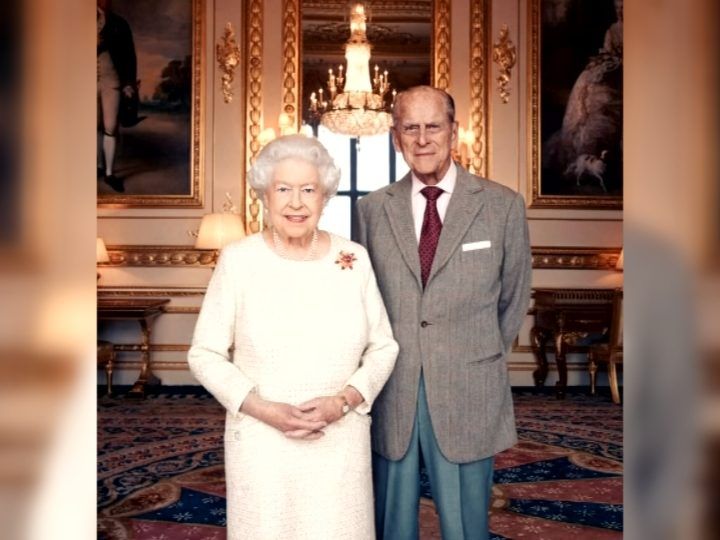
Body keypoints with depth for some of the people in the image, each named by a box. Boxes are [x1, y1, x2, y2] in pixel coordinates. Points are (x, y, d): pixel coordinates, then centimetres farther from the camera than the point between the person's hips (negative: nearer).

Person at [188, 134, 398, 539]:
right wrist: (262, 410, -14)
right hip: (261, 441, -1)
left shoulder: (355, 259, -2)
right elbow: (205, 354, -3)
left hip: (342, 441, 1)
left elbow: (383, 347, 4)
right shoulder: (239, 260, -6)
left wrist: (344, 400, -12)